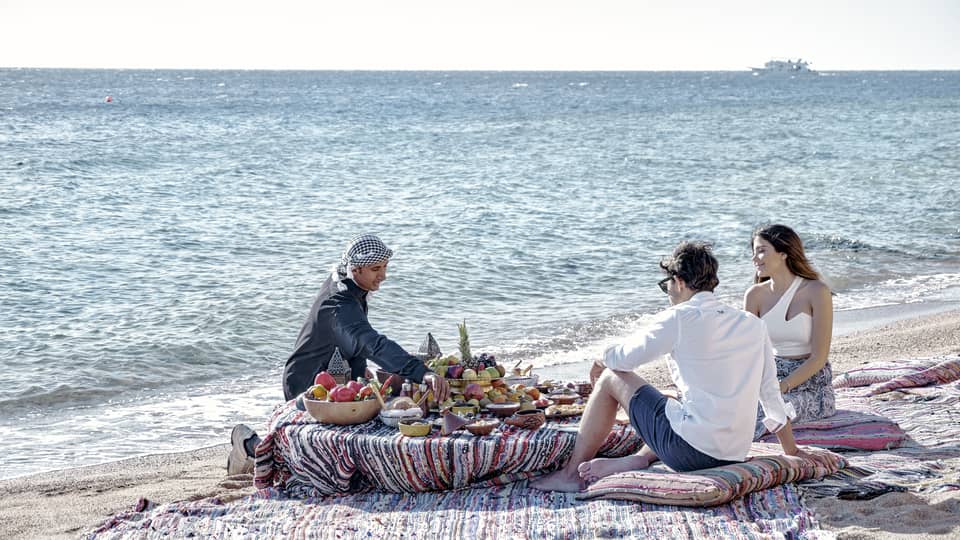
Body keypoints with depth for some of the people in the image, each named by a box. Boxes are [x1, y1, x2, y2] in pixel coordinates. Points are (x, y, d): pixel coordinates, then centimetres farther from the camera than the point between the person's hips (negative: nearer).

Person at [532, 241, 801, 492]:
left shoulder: (678, 319, -8)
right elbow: (771, 390, 14)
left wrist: (601, 361, 26)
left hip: (692, 450, -6)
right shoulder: (753, 324, 9)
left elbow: (625, 358, 2)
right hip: (736, 454, 6)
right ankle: (640, 458, 10)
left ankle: (571, 474, 15)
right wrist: (791, 450, 25)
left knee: (610, 378, 10)